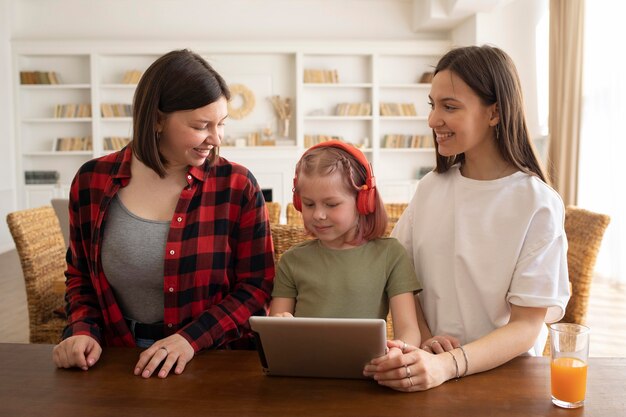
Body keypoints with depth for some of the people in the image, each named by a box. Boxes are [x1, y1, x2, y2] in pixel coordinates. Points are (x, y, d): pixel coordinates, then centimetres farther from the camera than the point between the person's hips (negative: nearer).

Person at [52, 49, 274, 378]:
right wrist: (83, 330, -3)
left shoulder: (237, 186, -5)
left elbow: (256, 286, -3)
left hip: (214, 361, -2)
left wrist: (191, 338, -15)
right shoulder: (92, 181, 2)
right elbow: (80, 274, 15)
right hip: (122, 362, 3)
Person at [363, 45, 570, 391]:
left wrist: (446, 365, -25)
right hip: (426, 367, 2)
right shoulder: (430, 187, 3)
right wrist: (422, 336, -10)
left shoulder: (539, 204, -10)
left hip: (501, 370, -2)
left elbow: (527, 326, -12)